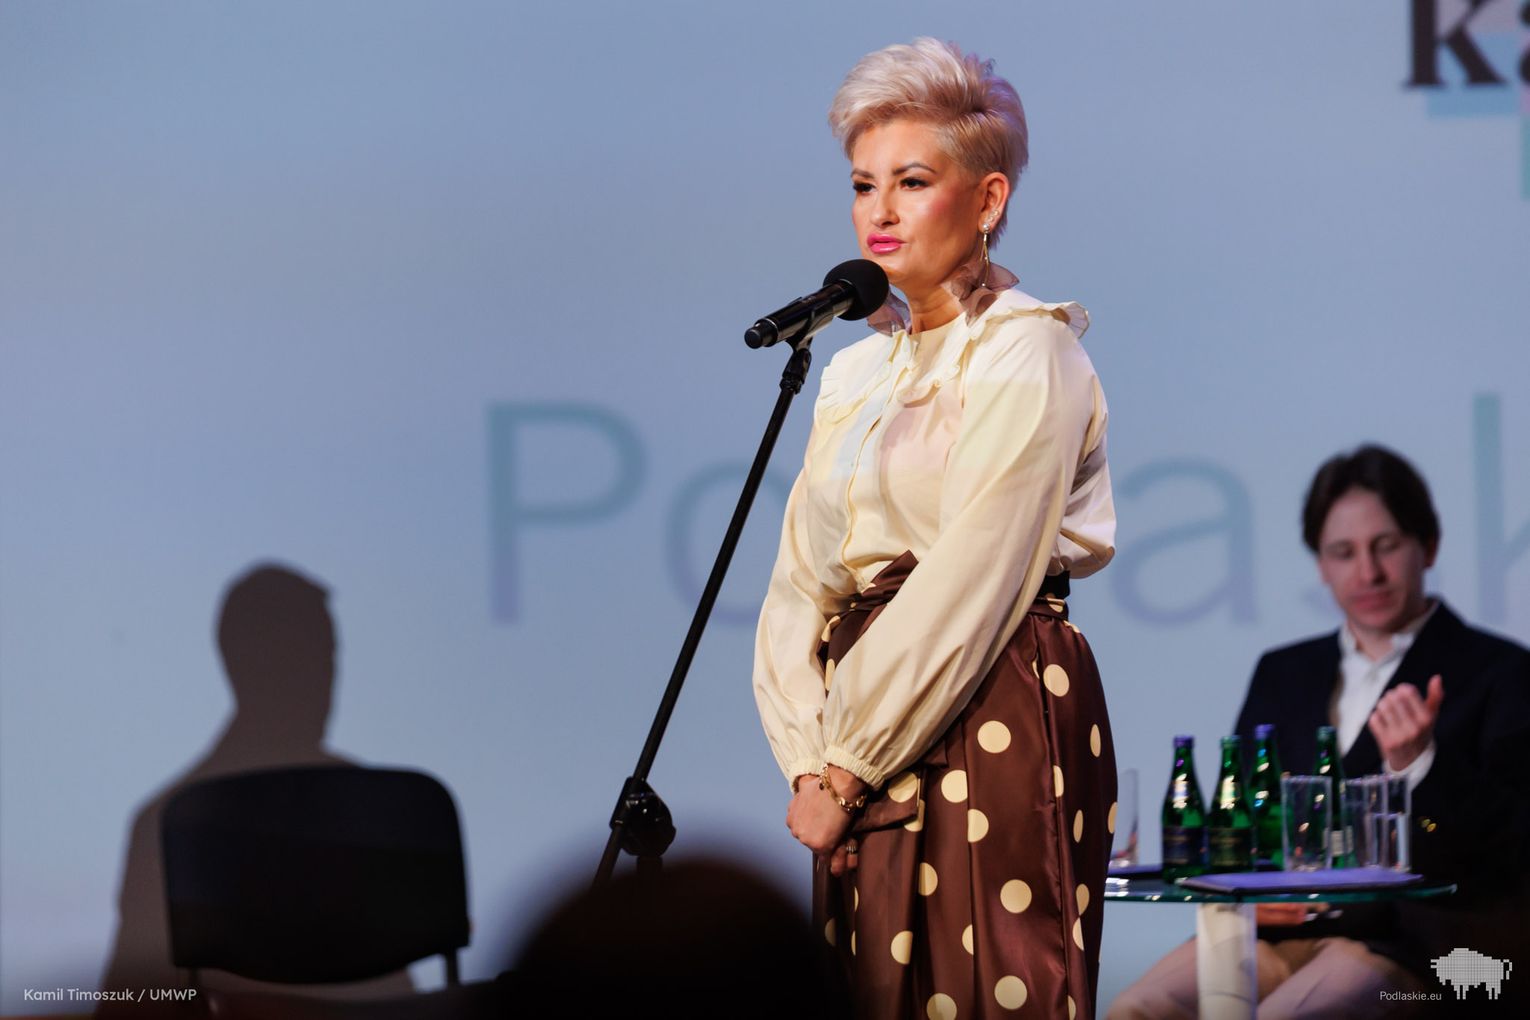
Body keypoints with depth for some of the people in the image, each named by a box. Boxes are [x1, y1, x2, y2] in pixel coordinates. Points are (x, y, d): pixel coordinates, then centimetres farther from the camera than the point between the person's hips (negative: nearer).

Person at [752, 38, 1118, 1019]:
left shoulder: (1027, 357, -6)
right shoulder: (857, 373, 17)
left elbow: (971, 584, -14)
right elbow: (802, 580, 14)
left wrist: (846, 766, -12)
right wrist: (810, 757, -1)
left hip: (995, 723, -7)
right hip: (869, 753, 7)